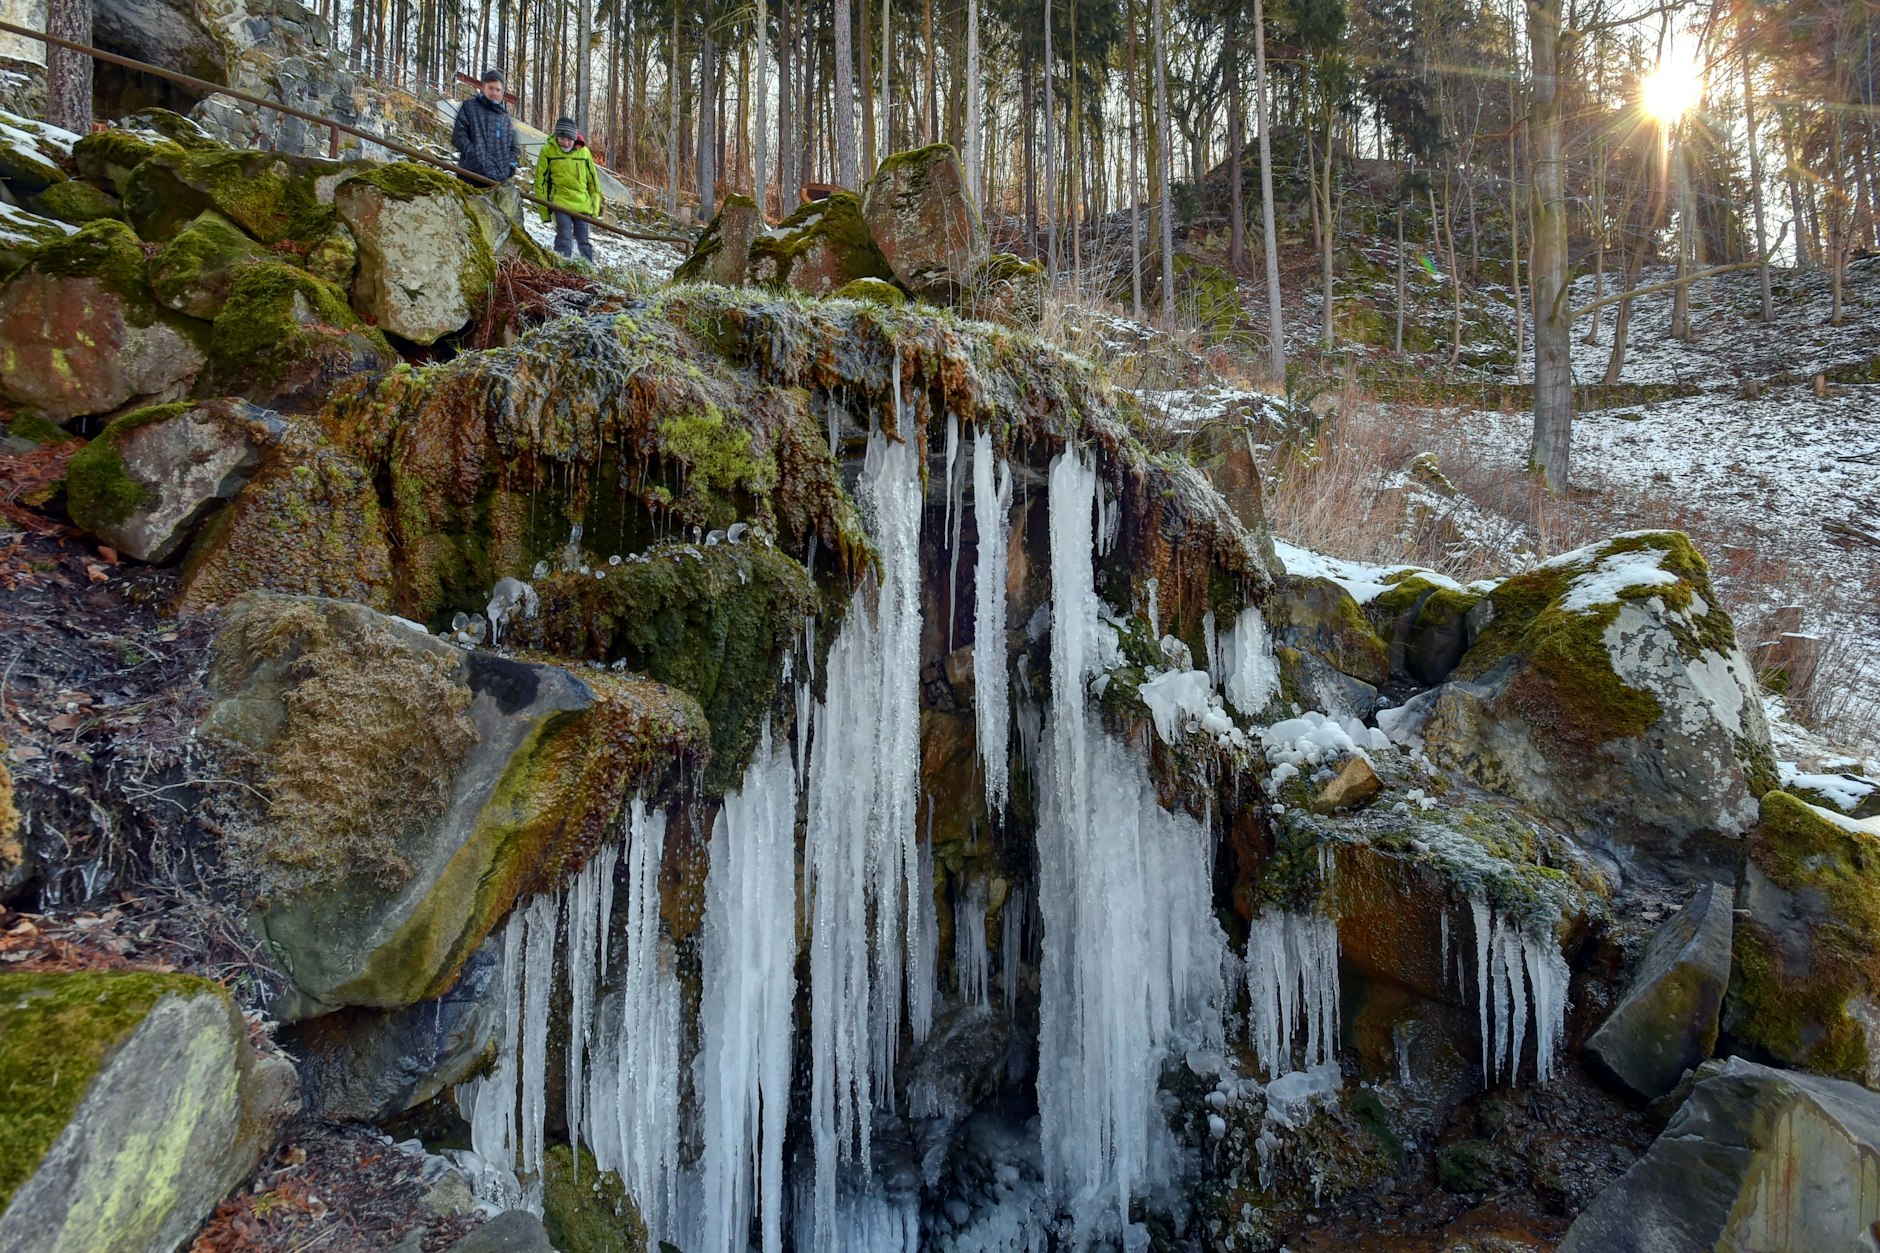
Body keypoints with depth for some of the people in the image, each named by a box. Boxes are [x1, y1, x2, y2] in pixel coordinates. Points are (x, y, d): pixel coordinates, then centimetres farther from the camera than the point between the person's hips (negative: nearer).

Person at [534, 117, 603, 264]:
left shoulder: (584, 151, 4)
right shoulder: (548, 151, -2)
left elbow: (593, 180, 13)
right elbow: (540, 181, 2)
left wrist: (596, 206, 12)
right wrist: (544, 211, -2)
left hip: (583, 204, 3)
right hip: (560, 204, -2)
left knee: (584, 241, 10)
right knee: (564, 241, -12)